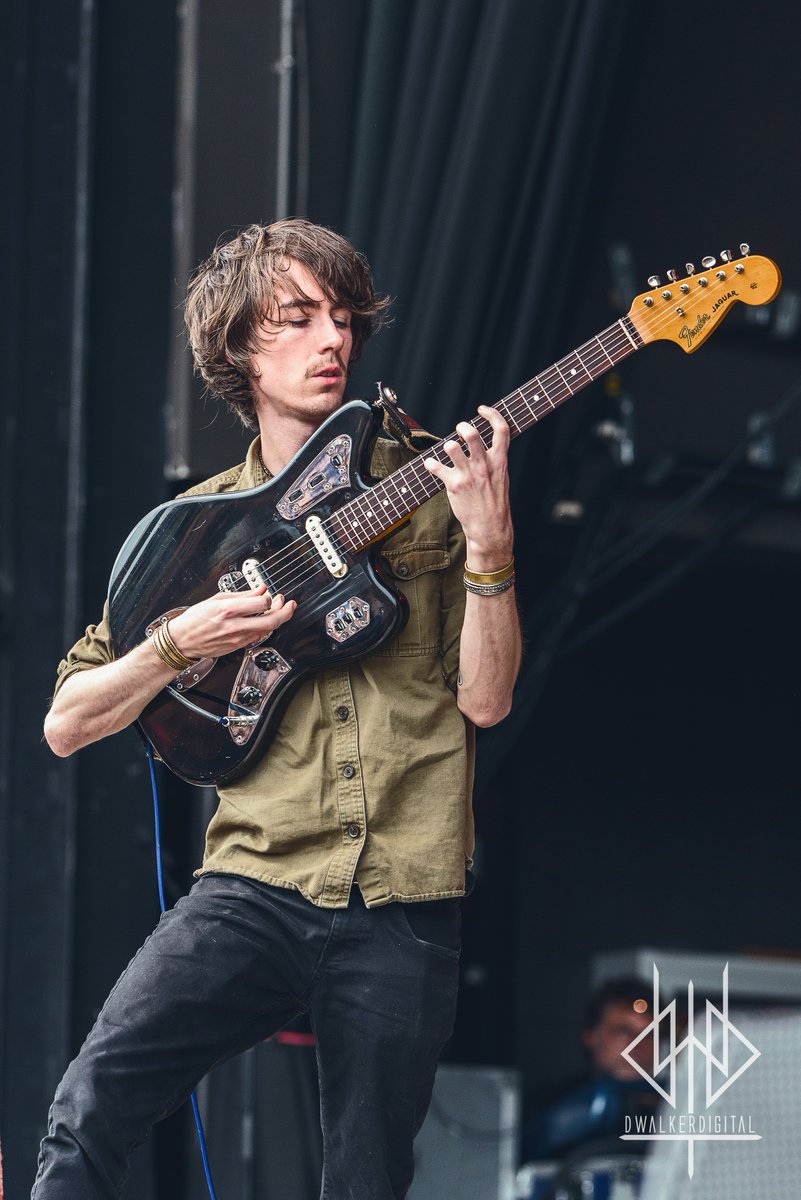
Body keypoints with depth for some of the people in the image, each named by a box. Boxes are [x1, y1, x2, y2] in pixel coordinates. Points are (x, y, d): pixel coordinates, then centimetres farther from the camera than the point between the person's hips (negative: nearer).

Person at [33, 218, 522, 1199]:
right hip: (254, 887, 0)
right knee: (89, 1114, -21)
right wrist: (181, 643, -5)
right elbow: (65, 723, 11)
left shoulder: (428, 487, 9)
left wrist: (488, 544, -13)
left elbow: (484, 699, 0)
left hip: (403, 906, 0)